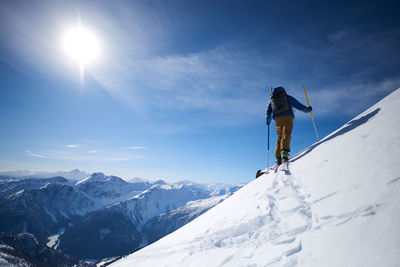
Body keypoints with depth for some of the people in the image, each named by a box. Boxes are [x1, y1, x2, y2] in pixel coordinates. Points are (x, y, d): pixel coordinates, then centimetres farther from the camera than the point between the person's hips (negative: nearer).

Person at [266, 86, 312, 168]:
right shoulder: (287, 97, 17)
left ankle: (278, 159, -3)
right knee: (286, 135, -17)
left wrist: (268, 120, 31)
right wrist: (307, 109, 28)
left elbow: (268, 112, 19)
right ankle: (284, 153, -42)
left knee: (280, 137, 7)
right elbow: (298, 105, 16)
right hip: (287, 117, -3)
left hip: (277, 119, 3)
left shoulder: (272, 99, 24)